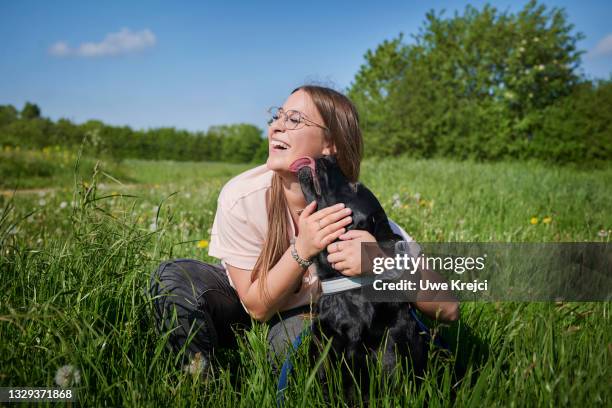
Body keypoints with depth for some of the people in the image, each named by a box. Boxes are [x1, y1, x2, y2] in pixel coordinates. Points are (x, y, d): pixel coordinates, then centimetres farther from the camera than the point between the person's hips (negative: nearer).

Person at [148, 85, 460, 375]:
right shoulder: (240, 197, -27)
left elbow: (447, 308, -29)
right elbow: (258, 307, -20)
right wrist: (301, 250, -38)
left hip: (307, 316, -1)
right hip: (246, 308, 1)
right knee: (175, 276, -25)